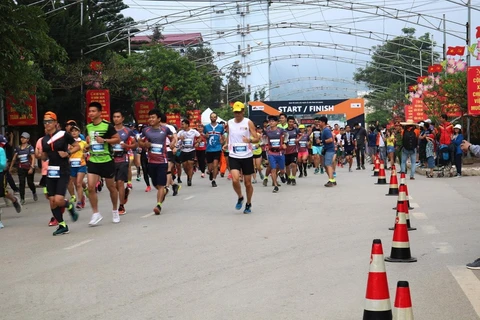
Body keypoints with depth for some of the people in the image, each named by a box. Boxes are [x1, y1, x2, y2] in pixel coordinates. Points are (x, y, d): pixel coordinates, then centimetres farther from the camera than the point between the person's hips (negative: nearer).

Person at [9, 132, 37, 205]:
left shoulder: (30, 148, -3)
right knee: (21, 183, -6)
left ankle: (34, 193, 37)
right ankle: (22, 199, -4)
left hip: (29, 168, -3)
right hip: (21, 168, 3)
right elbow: (14, 158, 15)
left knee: (30, 182, 6)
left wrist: (32, 168, -18)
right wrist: (11, 167, 12)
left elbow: (33, 158, -9)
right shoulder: (17, 148, 9)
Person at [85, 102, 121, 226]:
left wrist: (104, 140, -20)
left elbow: (117, 139, -8)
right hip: (93, 161, 4)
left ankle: (115, 211, 31)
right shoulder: (88, 127, 6)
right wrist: (88, 143, 1)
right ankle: (96, 214, -2)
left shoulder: (107, 126, -10)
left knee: (111, 187, 10)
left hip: (107, 161, -4)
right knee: (90, 187, -10)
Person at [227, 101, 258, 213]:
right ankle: (240, 197, 10)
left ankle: (248, 204, 25)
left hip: (247, 156, -1)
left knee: (248, 182, 5)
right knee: (235, 180, -18)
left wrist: (249, 140, -26)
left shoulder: (248, 122, -3)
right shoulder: (229, 123, 5)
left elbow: (256, 138, -7)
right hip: (234, 156, 1)